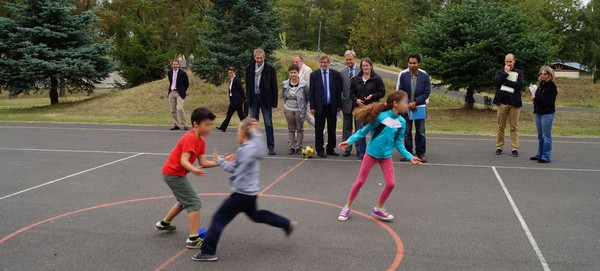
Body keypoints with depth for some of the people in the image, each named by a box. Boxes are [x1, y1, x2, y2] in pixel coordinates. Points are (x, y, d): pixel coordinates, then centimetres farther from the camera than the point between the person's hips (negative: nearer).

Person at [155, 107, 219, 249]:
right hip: (174, 174, -10)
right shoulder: (190, 138, -22)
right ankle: (193, 239, -15)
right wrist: (194, 170, -50)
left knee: (185, 201, 28)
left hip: (172, 173, 10)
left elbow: (203, 163, -1)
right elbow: (184, 160, -31)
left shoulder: (201, 141, 6)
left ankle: (164, 223, 47)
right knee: (195, 203, -13)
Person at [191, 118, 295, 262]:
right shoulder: (245, 148, 11)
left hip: (242, 194, -11)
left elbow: (260, 153, -39)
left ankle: (208, 252, 4)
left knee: (219, 219, -2)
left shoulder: (249, 148, -18)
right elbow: (234, 168, 19)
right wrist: (220, 160, 24)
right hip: (250, 193, 11)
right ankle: (286, 224, 37)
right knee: (255, 214, 33)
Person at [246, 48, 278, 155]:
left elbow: (274, 86, -6)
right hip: (253, 98, 3)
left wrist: (274, 102, -9)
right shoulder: (249, 68, 3)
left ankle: (271, 146, 3)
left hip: (265, 98, -3)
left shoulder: (270, 69, -7)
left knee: (268, 123, -2)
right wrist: (248, 98, 5)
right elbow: (248, 84, 10)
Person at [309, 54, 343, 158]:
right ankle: (320, 149, 13)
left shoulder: (335, 74, 3)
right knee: (319, 130, 3)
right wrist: (312, 107, -5)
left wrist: (339, 105, 0)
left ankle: (331, 149, 20)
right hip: (319, 106, -1)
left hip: (332, 106, 1)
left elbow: (339, 90, 4)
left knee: (332, 129, 9)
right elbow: (311, 92, 1)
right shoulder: (314, 75, 1)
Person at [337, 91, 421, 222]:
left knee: (391, 183, 0)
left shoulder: (402, 122, -4)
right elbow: (363, 131, -11)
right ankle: (348, 207, 22)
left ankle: (378, 209, 21)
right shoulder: (381, 116, -20)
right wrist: (350, 141, -20)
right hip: (371, 153, -4)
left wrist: (409, 157, -3)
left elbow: (398, 143, 3)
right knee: (360, 181, 4)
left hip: (386, 156, 5)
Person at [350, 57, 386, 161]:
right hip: (360, 107, 3)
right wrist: (356, 100, -5)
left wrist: (372, 96, -14)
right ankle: (361, 153, 14)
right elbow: (352, 93, 14)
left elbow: (382, 92, 1)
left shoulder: (377, 79, -1)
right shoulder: (355, 79, 9)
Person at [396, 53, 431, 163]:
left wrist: (415, 102, -13)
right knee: (407, 131, 7)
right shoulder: (403, 75, -5)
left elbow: (427, 92, -3)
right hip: (406, 107, 1)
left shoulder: (424, 75, -5)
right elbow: (399, 91, -1)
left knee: (420, 132, 4)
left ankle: (421, 153, 13)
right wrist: (408, 104, -10)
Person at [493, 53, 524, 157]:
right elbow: (496, 81, -9)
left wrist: (505, 82, -11)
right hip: (502, 102, 1)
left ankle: (514, 148, 3)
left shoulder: (519, 73, 8)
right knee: (501, 126, 5)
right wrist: (505, 72, -10)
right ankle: (499, 147, 11)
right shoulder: (500, 71, 10)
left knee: (514, 127, 0)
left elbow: (521, 84, -9)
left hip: (514, 103, -1)